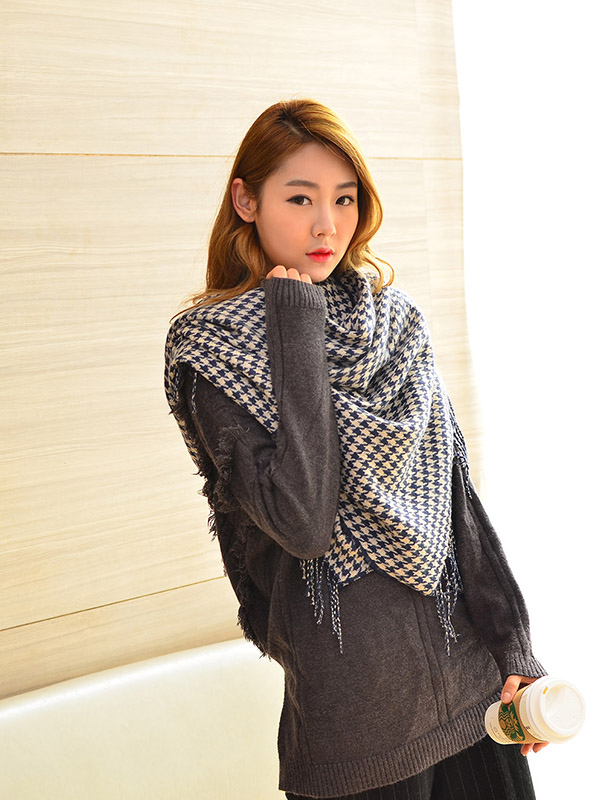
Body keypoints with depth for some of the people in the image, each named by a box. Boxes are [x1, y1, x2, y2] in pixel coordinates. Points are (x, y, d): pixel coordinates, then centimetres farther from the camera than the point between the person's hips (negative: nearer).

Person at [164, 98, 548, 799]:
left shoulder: (394, 320, 6)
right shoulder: (212, 347, -10)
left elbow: (456, 489, 6)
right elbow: (304, 523, -23)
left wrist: (513, 644, 1)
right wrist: (298, 329, -18)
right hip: (352, 686, -5)